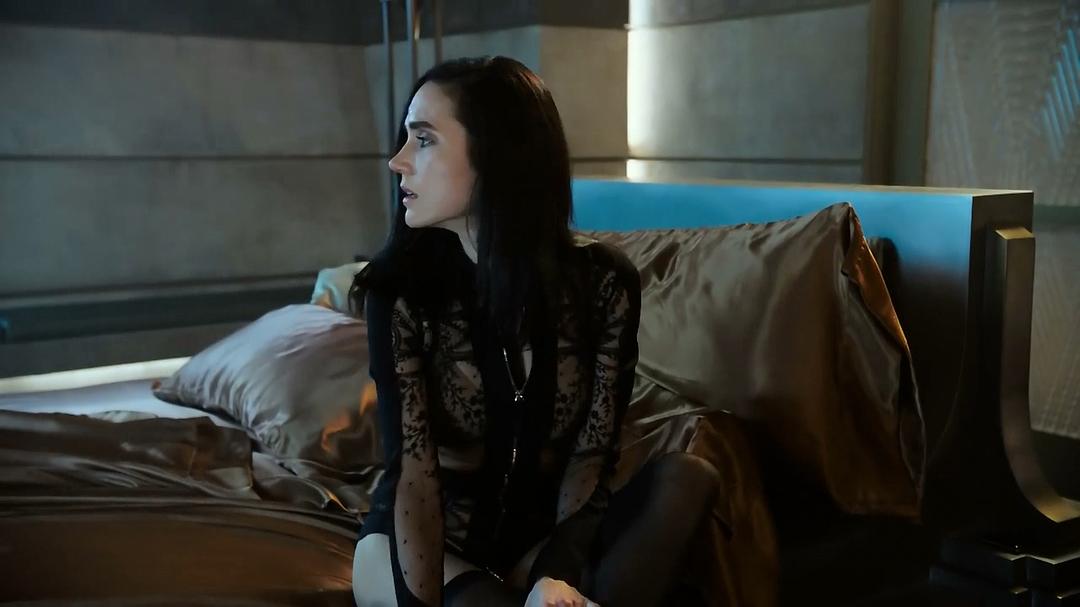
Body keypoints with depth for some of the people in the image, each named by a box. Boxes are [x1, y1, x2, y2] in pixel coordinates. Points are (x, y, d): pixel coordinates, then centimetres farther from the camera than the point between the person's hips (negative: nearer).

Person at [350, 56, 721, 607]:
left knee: (686, 479, -23)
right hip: (419, 538, -3)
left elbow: (594, 453, -13)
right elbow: (412, 468, -19)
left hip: (542, 532, 3)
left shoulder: (604, 280, -11)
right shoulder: (398, 287, -15)